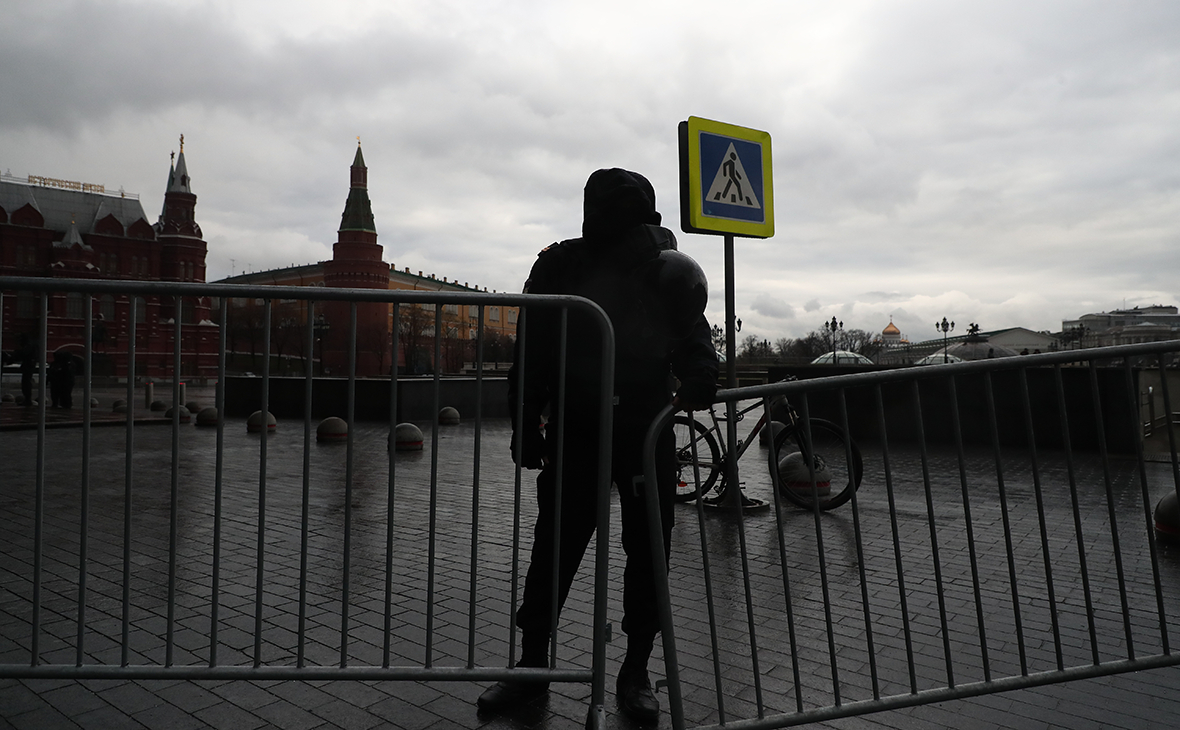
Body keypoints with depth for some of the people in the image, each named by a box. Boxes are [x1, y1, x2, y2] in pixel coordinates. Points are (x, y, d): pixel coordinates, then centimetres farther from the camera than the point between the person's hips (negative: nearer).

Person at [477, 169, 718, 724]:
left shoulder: (666, 272, 0)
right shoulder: (559, 267, -2)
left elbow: (691, 341, 0)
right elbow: (532, 354, 1)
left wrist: (699, 377, -22)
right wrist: (526, 426, -1)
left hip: (647, 432, 1)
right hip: (575, 429, -1)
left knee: (647, 551, 6)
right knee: (554, 546, 3)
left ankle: (636, 671, 21)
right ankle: (532, 664, 18)